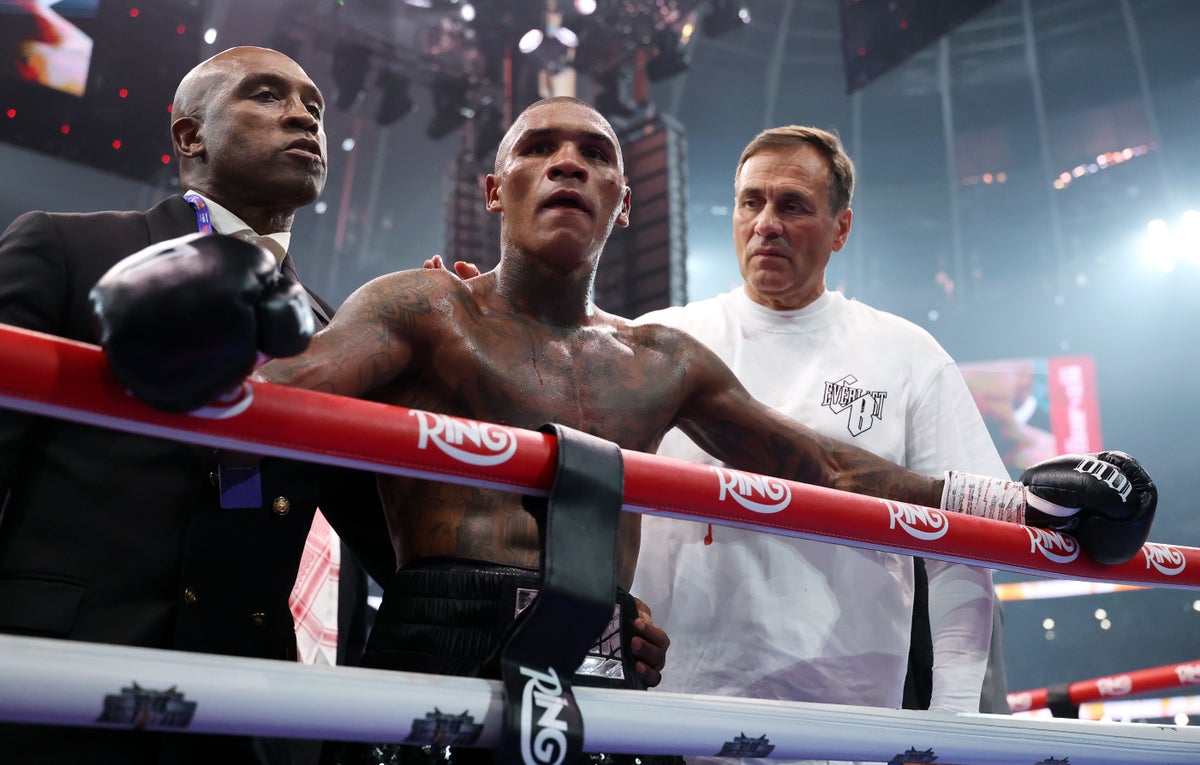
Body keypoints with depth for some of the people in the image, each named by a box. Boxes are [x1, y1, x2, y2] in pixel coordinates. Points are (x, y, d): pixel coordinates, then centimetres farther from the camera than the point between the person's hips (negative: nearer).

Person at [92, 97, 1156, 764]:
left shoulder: (667, 363, 17)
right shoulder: (423, 309, 5)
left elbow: (824, 467, 22)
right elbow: (291, 384, -13)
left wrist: (1009, 503, 21)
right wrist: (189, 352, -36)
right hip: (440, 654, -4)